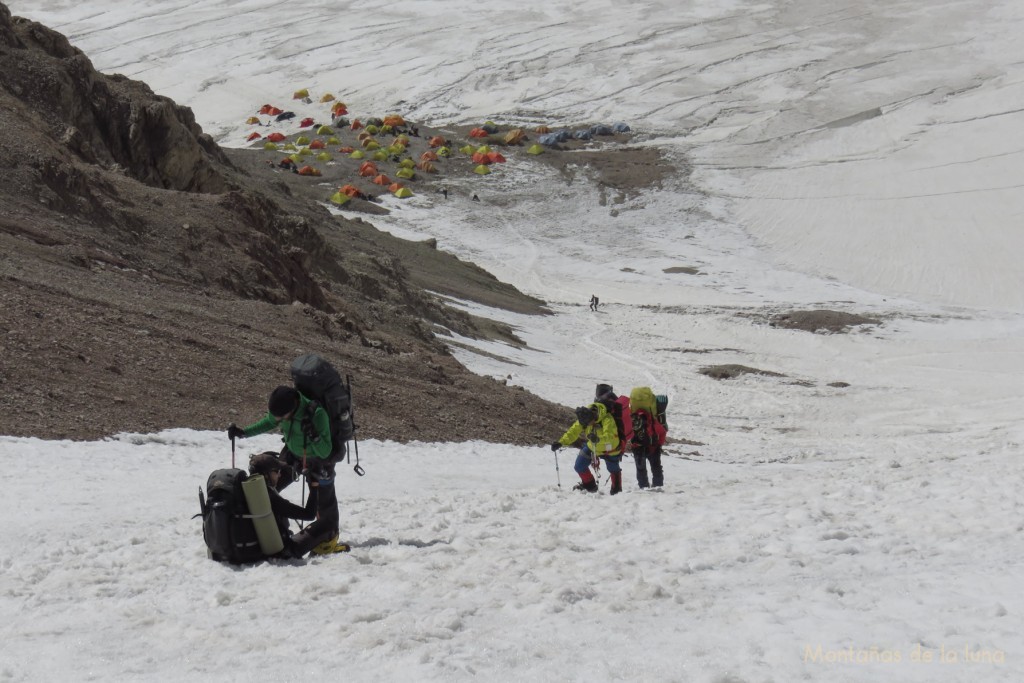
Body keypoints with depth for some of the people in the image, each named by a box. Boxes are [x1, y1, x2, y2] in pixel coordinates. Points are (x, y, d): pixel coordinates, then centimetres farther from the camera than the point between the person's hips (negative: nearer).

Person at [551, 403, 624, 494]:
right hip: (592, 446, 5)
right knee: (579, 466, 2)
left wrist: (598, 439, -70)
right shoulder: (584, 418, -23)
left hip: (609, 448, -5)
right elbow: (573, 431, -23)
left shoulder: (607, 419, -39)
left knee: (613, 469, 14)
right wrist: (561, 442, -35)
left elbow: (609, 436, -51)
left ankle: (617, 490, 43)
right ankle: (590, 486, 29)